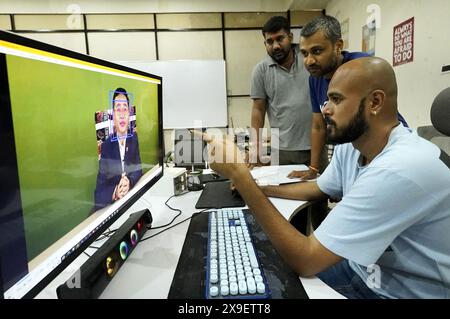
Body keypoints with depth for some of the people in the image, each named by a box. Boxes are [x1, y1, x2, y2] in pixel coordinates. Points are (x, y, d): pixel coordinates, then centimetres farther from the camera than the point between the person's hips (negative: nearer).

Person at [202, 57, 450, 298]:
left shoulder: (401, 169, -34)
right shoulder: (350, 146, -7)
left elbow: (305, 260, -33)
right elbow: (319, 189, 14)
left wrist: (240, 175, -31)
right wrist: (256, 187, 6)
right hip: (361, 267, 7)